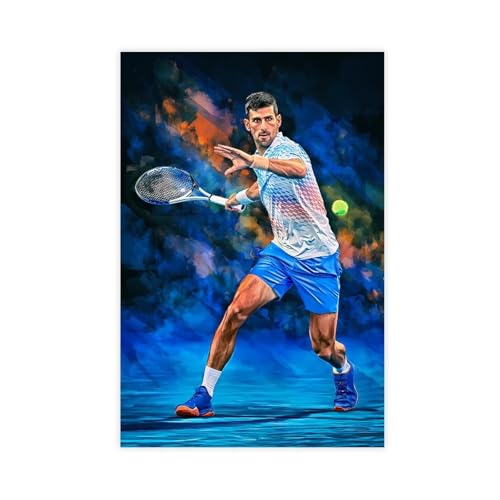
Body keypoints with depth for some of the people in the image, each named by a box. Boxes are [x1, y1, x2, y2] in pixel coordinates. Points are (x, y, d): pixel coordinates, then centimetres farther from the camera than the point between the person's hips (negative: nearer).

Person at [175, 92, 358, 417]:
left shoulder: (289, 149, -17)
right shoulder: (262, 158, 7)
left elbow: (299, 169, -45)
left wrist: (252, 161, -56)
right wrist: (241, 197, 42)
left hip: (317, 258, -6)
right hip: (281, 252, 6)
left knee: (324, 347, 1)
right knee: (236, 311, -17)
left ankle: (344, 370, 40)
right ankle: (204, 397, -10)